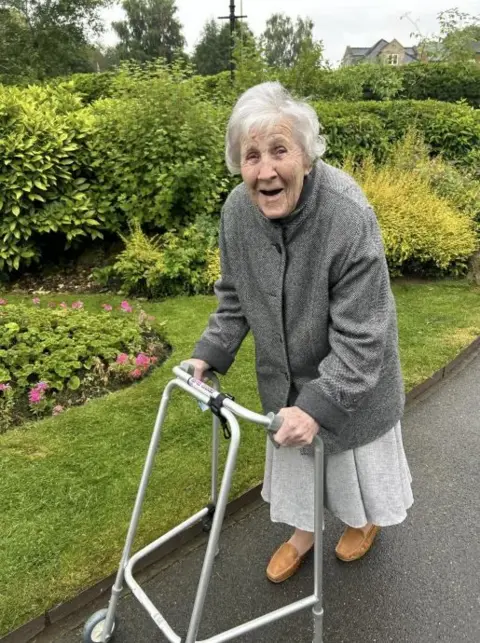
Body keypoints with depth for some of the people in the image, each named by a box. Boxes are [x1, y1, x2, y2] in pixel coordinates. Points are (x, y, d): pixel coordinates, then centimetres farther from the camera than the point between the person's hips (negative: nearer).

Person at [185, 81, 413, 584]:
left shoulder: (350, 218, -33)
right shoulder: (237, 211, -16)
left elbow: (360, 338, -29)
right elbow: (235, 296, 1)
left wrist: (318, 404, -33)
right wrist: (209, 353, -7)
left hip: (349, 378, -4)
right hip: (286, 374, 4)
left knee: (353, 452, 21)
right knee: (294, 455, 23)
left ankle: (367, 518, 56)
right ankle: (303, 533, 52)